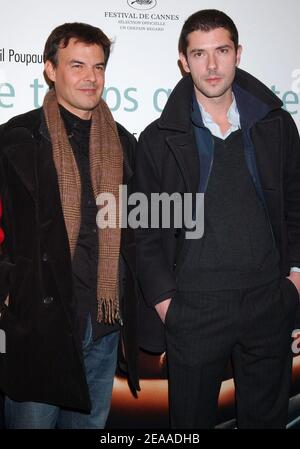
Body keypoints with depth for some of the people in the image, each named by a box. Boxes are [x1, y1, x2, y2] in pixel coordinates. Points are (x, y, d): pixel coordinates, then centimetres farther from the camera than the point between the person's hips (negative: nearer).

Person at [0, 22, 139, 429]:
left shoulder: (122, 142, 10)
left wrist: (127, 311, 13)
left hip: (106, 324, 4)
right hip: (37, 319, -4)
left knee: (90, 420, 18)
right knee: (33, 418, 8)